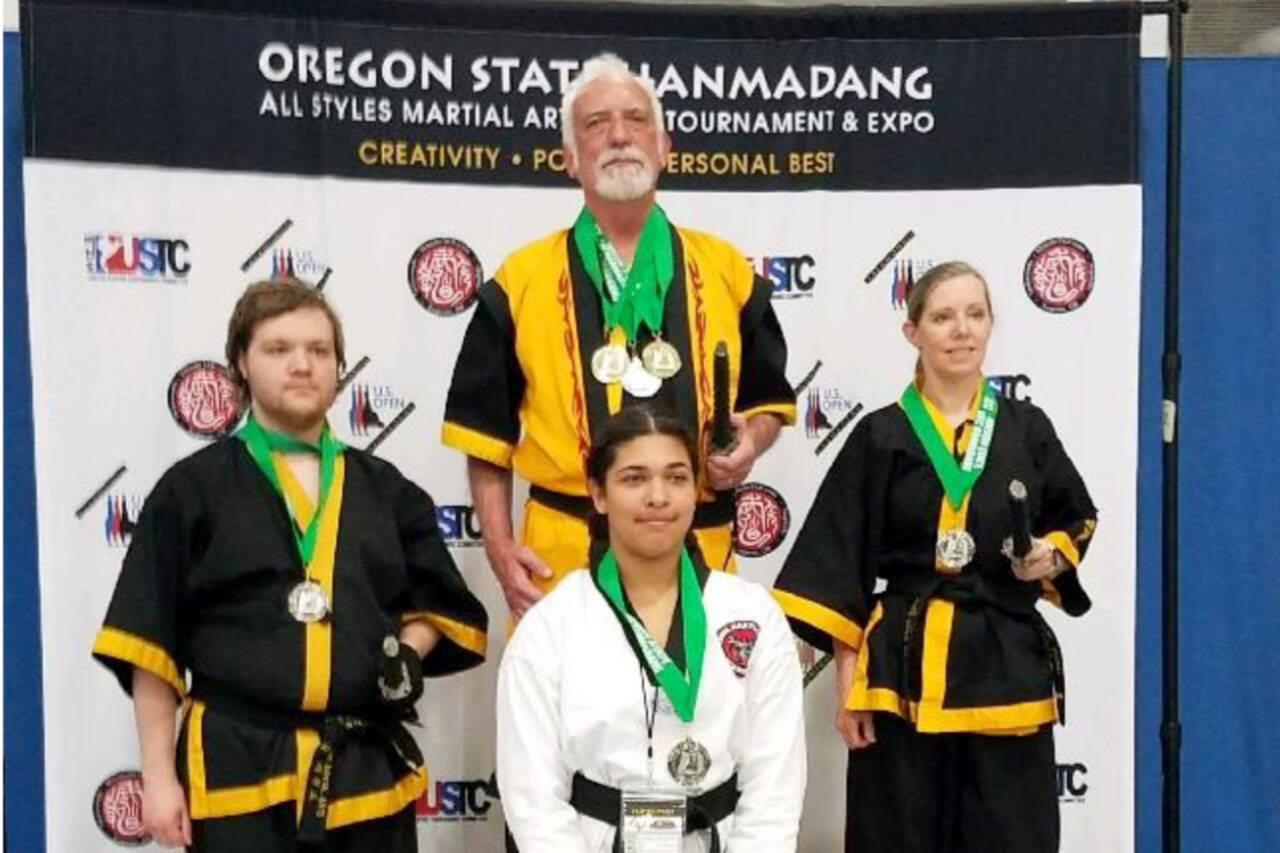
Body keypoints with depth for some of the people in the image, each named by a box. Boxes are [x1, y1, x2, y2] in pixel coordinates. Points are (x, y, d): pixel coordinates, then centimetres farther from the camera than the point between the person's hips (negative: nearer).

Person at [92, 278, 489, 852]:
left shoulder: (384, 490, 10)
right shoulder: (193, 490, 0)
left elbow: (439, 604, 19)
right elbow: (150, 645, 0)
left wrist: (404, 661, -2)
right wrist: (159, 776, -3)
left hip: (369, 767, 4)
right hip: (238, 772, -3)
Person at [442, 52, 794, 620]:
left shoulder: (725, 270, 9)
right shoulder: (521, 279, 5)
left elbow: (768, 395, 17)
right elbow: (486, 429, 7)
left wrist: (749, 442, -5)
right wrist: (499, 548, -1)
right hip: (563, 555, -1)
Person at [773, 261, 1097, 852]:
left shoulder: (1027, 430, 7)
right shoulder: (880, 438, 1)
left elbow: (1077, 519, 20)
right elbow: (840, 565, 0)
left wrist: (1055, 556, -2)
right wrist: (848, 675, -4)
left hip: (1010, 664, 2)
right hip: (906, 665, -2)